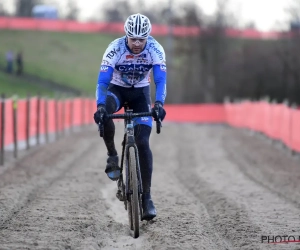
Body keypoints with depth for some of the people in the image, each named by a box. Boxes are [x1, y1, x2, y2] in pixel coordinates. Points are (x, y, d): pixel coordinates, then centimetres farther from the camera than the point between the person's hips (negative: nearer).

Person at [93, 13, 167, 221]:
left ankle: (146, 197, -9)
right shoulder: (115, 49, -27)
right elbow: (102, 82, -29)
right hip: (117, 89, -1)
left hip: (140, 93, 1)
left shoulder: (155, 50, -24)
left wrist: (159, 104, -48)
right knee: (104, 114, -37)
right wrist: (100, 106, -46)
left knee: (143, 143, -13)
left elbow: (161, 80, -29)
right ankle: (112, 156, -13)